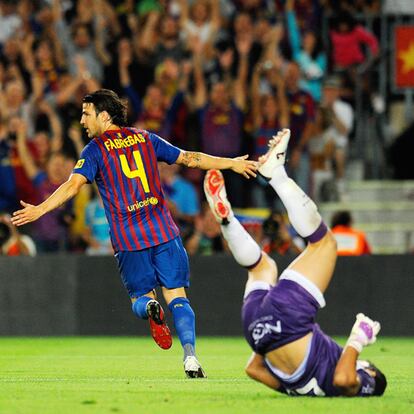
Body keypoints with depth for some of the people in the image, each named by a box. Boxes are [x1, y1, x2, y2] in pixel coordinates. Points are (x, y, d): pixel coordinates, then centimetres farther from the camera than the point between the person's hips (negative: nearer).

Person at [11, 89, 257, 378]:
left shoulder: (96, 149, 0)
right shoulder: (146, 139, 12)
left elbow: (74, 184, -15)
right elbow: (189, 158, 16)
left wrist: (39, 210, -20)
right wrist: (231, 163, 28)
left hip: (128, 239, -2)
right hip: (164, 232, 2)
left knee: (140, 297, 13)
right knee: (177, 297, 4)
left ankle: (149, 307, -24)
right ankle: (190, 354, -16)